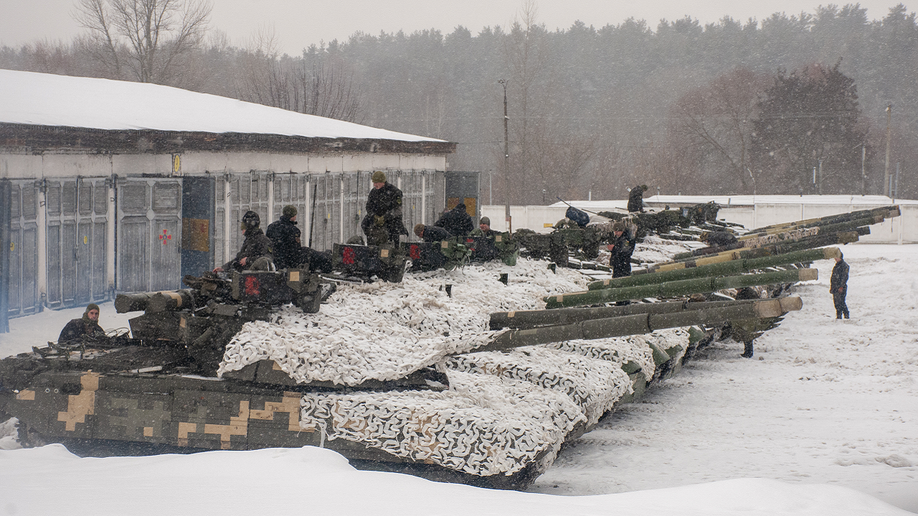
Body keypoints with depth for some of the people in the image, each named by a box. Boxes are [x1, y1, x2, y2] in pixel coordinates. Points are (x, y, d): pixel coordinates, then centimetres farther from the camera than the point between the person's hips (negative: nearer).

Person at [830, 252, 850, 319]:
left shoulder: (844, 265, -7)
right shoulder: (836, 265, 19)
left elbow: (845, 277, -13)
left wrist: (841, 286, -19)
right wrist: (831, 286, 18)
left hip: (841, 288, -8)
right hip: (835, 287, 8)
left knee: (840, 302, -12)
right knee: (836, 303, 7)